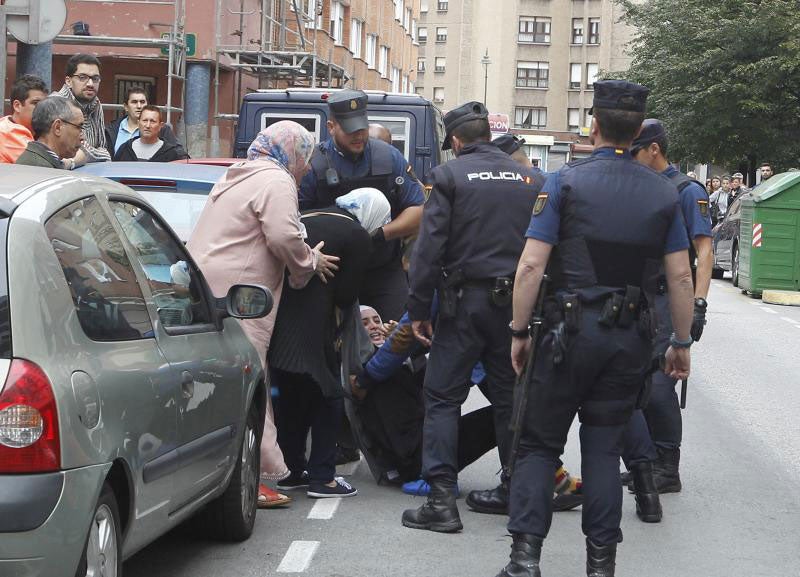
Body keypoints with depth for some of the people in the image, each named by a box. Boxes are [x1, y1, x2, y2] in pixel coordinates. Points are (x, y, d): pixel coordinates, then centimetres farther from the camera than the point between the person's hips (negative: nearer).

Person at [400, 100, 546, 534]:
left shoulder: (449, 176, -3)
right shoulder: (530, 180, 10)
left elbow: (430, 247, -9)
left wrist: (418, 310, -5)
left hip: (466, 300, -4)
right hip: (517, 302, 4)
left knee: (442, 397, 1)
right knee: (510, 397, 14)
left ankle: (441, 499, -7)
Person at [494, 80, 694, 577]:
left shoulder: (567, 182, -5)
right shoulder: (663, 192, 4)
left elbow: (531, 265, -9)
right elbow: (681, 276, 4)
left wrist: (520, 332, -1)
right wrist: (682, 342, 13)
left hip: (571, 331, -3)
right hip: (630, 339, 3)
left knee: (540, 444, 6)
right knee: (604, 448, 11)